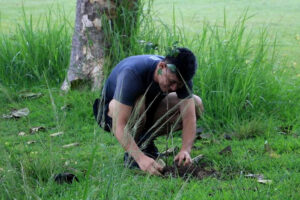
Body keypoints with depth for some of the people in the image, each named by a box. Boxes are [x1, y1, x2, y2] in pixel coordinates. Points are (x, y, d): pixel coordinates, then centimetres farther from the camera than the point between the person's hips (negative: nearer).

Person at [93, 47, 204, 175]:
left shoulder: (180, 76, -22)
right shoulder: (132, 73, -38)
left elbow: (189, 118, -25)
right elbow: (119, 126, -42)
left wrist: (185, 150, -42)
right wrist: (141, 158, -52)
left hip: (148, 111, 6)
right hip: (110, 112, -5)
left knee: (196, 105, -13)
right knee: (137, 103, -40)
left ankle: (146, 141, -1)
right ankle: (131, 153, -16)